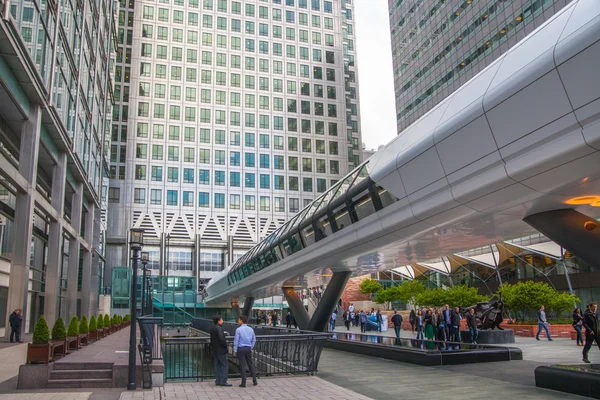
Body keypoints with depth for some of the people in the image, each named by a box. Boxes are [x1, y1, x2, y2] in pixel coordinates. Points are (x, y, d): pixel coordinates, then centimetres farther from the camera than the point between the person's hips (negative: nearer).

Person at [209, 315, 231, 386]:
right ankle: (223, 381, -7)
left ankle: (217, 381, 13)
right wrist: (225, 345, -12)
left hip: (215, 350, 9)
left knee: (217, 366, 11)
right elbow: (221, 339, -26)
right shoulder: (219, 328, -18)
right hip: (221, 350, -9)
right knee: (225, 365, -4)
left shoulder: (212, 329, 11)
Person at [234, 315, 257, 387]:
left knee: (242, 365, 0)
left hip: (241, 349, -4)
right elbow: (254, 340, 10)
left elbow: (236, 340, -9)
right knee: (251, 364, 13)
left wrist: (235, 350, -1)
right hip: (248, 349, 4)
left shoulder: (238, 329, -11)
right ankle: (254, 381, 17)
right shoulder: (251, 329, 4)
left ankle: (243, 383, 3)